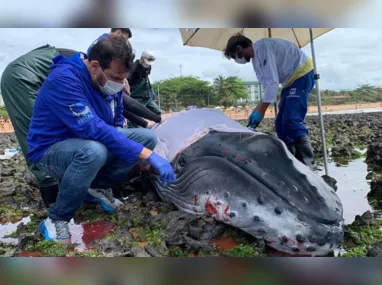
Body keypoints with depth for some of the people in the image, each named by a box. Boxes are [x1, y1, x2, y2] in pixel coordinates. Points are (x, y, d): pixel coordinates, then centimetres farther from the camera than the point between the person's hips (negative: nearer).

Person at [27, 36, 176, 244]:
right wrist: (148, 155, -39)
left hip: (91, 142, 7)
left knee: (147, 137, -11)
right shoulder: (64, 79, -28)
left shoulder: (108, 79, -4)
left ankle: (99, 187, 5)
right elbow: (93, 128, -38)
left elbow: (116, 122, 12)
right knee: (93, 151, -41)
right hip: (50, 150, -7)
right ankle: (55, 220, -18)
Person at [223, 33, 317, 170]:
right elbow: (267, 87, 10)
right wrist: (256, 111, 1)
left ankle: (308, 165, -17)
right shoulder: (256, 61, 11)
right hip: (291, 80, 10)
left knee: (291, 121, -20)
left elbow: (273, 82, -24)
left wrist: (260, 112, -23)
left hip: (302, 74, -10)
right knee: (281, 124, 7)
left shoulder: (262, 46, -18)